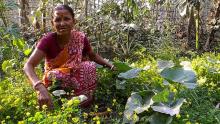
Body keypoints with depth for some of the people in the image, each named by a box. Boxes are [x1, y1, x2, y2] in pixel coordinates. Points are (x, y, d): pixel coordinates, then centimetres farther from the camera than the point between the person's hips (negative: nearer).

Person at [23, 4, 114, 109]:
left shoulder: (80, 38, -13)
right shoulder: (48, 40, -22)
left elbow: (93, 56, 8)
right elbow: (28, 66, -32)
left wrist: (109, 65, -8)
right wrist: (41, 88, -50)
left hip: (76, 80, 3)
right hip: (56, 82, -3)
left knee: (90, 65, -23)